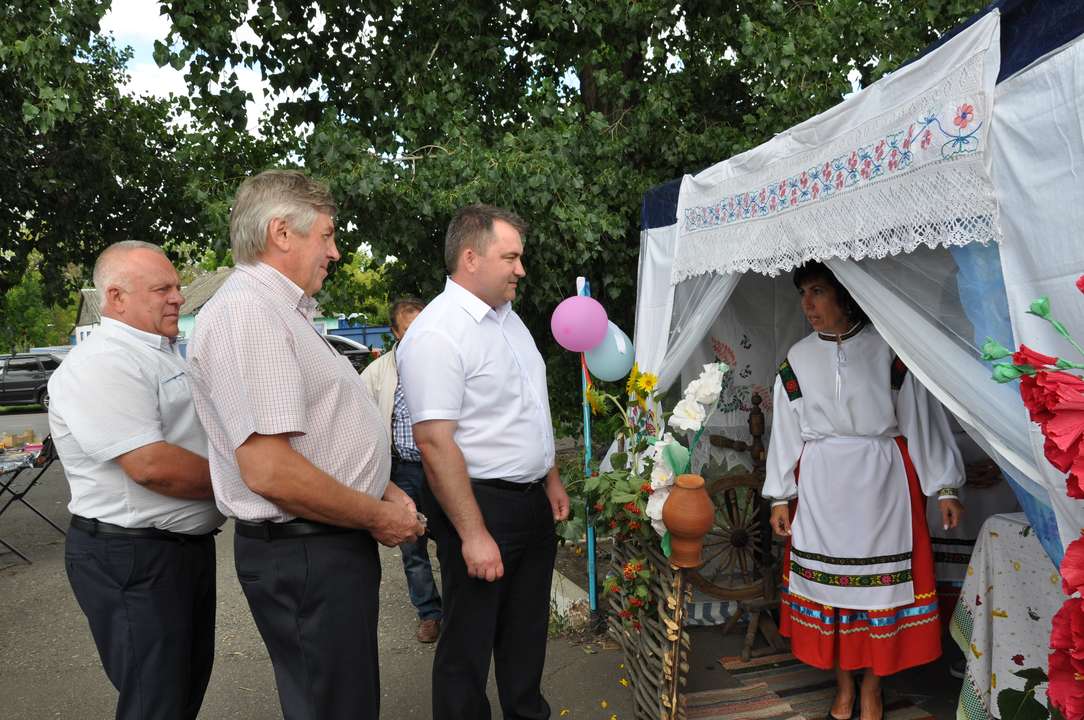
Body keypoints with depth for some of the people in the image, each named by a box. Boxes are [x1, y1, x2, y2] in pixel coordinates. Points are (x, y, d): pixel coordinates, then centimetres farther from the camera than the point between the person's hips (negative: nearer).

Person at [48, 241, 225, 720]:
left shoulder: (165, 354, 13)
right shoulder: (101, 364, -19)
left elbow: (193, 437, 24)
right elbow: (152, 466, -28)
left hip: (188, 545, 9)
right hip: (133, 558, -9)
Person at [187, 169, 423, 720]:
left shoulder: (282, 312, 14)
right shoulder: (246, 312, -20)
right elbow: (268, 470, -28)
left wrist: (383, 491, 8)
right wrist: (378, 517, -16)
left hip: (330, 544, 10)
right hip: (303, 555, -10)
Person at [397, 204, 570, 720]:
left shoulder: (508, 317, 9)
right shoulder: (437, 333, -20)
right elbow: (434, 444, -24)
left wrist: (551, 479, 18)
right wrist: (473, 534, -24)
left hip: (533, 502, 9)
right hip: (481, 503, -8)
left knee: (527, 629, 22)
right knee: (469, 641, 9)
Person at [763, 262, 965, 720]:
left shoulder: (888, 350, -4)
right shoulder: (797, 359, 3)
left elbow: (921, 418, 0)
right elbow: (785, 431, 7)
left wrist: (944, 487, 0)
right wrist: (779, 497, 7)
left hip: (882, 482, -2)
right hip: (821, 486, 2)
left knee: (881, 580, 5)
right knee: (828, 580, 8)